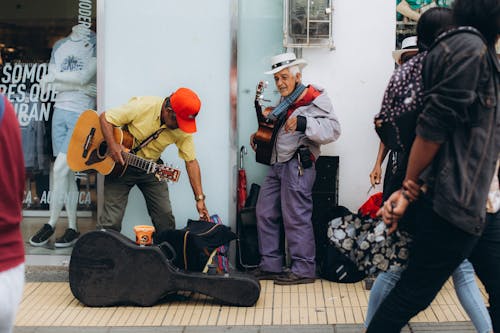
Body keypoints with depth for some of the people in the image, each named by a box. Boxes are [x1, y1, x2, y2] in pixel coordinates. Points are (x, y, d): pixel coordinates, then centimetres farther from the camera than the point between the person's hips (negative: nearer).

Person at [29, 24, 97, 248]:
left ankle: (51, 225, 2)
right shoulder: (59, 45, 14)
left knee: (60, 168, -11)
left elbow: (84, 77, -14)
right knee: (68, 174, 6)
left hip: (82, 114, -5)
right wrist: (82, 87, -10)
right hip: (60, 111, 5)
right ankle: (72, 228, 11)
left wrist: (53, 76, -2)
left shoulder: (96, 43, -2)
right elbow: (53, 85, 4)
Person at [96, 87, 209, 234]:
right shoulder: (142, 106, -25)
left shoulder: (183, 129, -14)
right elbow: (104, 117, -16)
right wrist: (112, 145, -33)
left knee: (165, 216, 2)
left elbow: (191, 161, -9)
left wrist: (200, 198, -14)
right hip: (120, 165, -3)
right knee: (112, 221, -8)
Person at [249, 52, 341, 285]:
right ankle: (270, 265, 18)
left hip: (297, 165, -10)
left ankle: (303, 270, 2)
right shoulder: (286, 102, 21)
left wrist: (303, 123, -31)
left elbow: (332, 130, -20)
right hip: (278, 164, 10)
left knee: (296, 217, -8)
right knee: (265, 213, 9)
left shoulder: (315, 99, -8)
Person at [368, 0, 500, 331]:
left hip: (473, 201, 10)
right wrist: (410, 189, -9)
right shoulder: (468, 47, -15)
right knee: (413, 293, 0)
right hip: (454, 201, -10)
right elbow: (433, 127, -19)